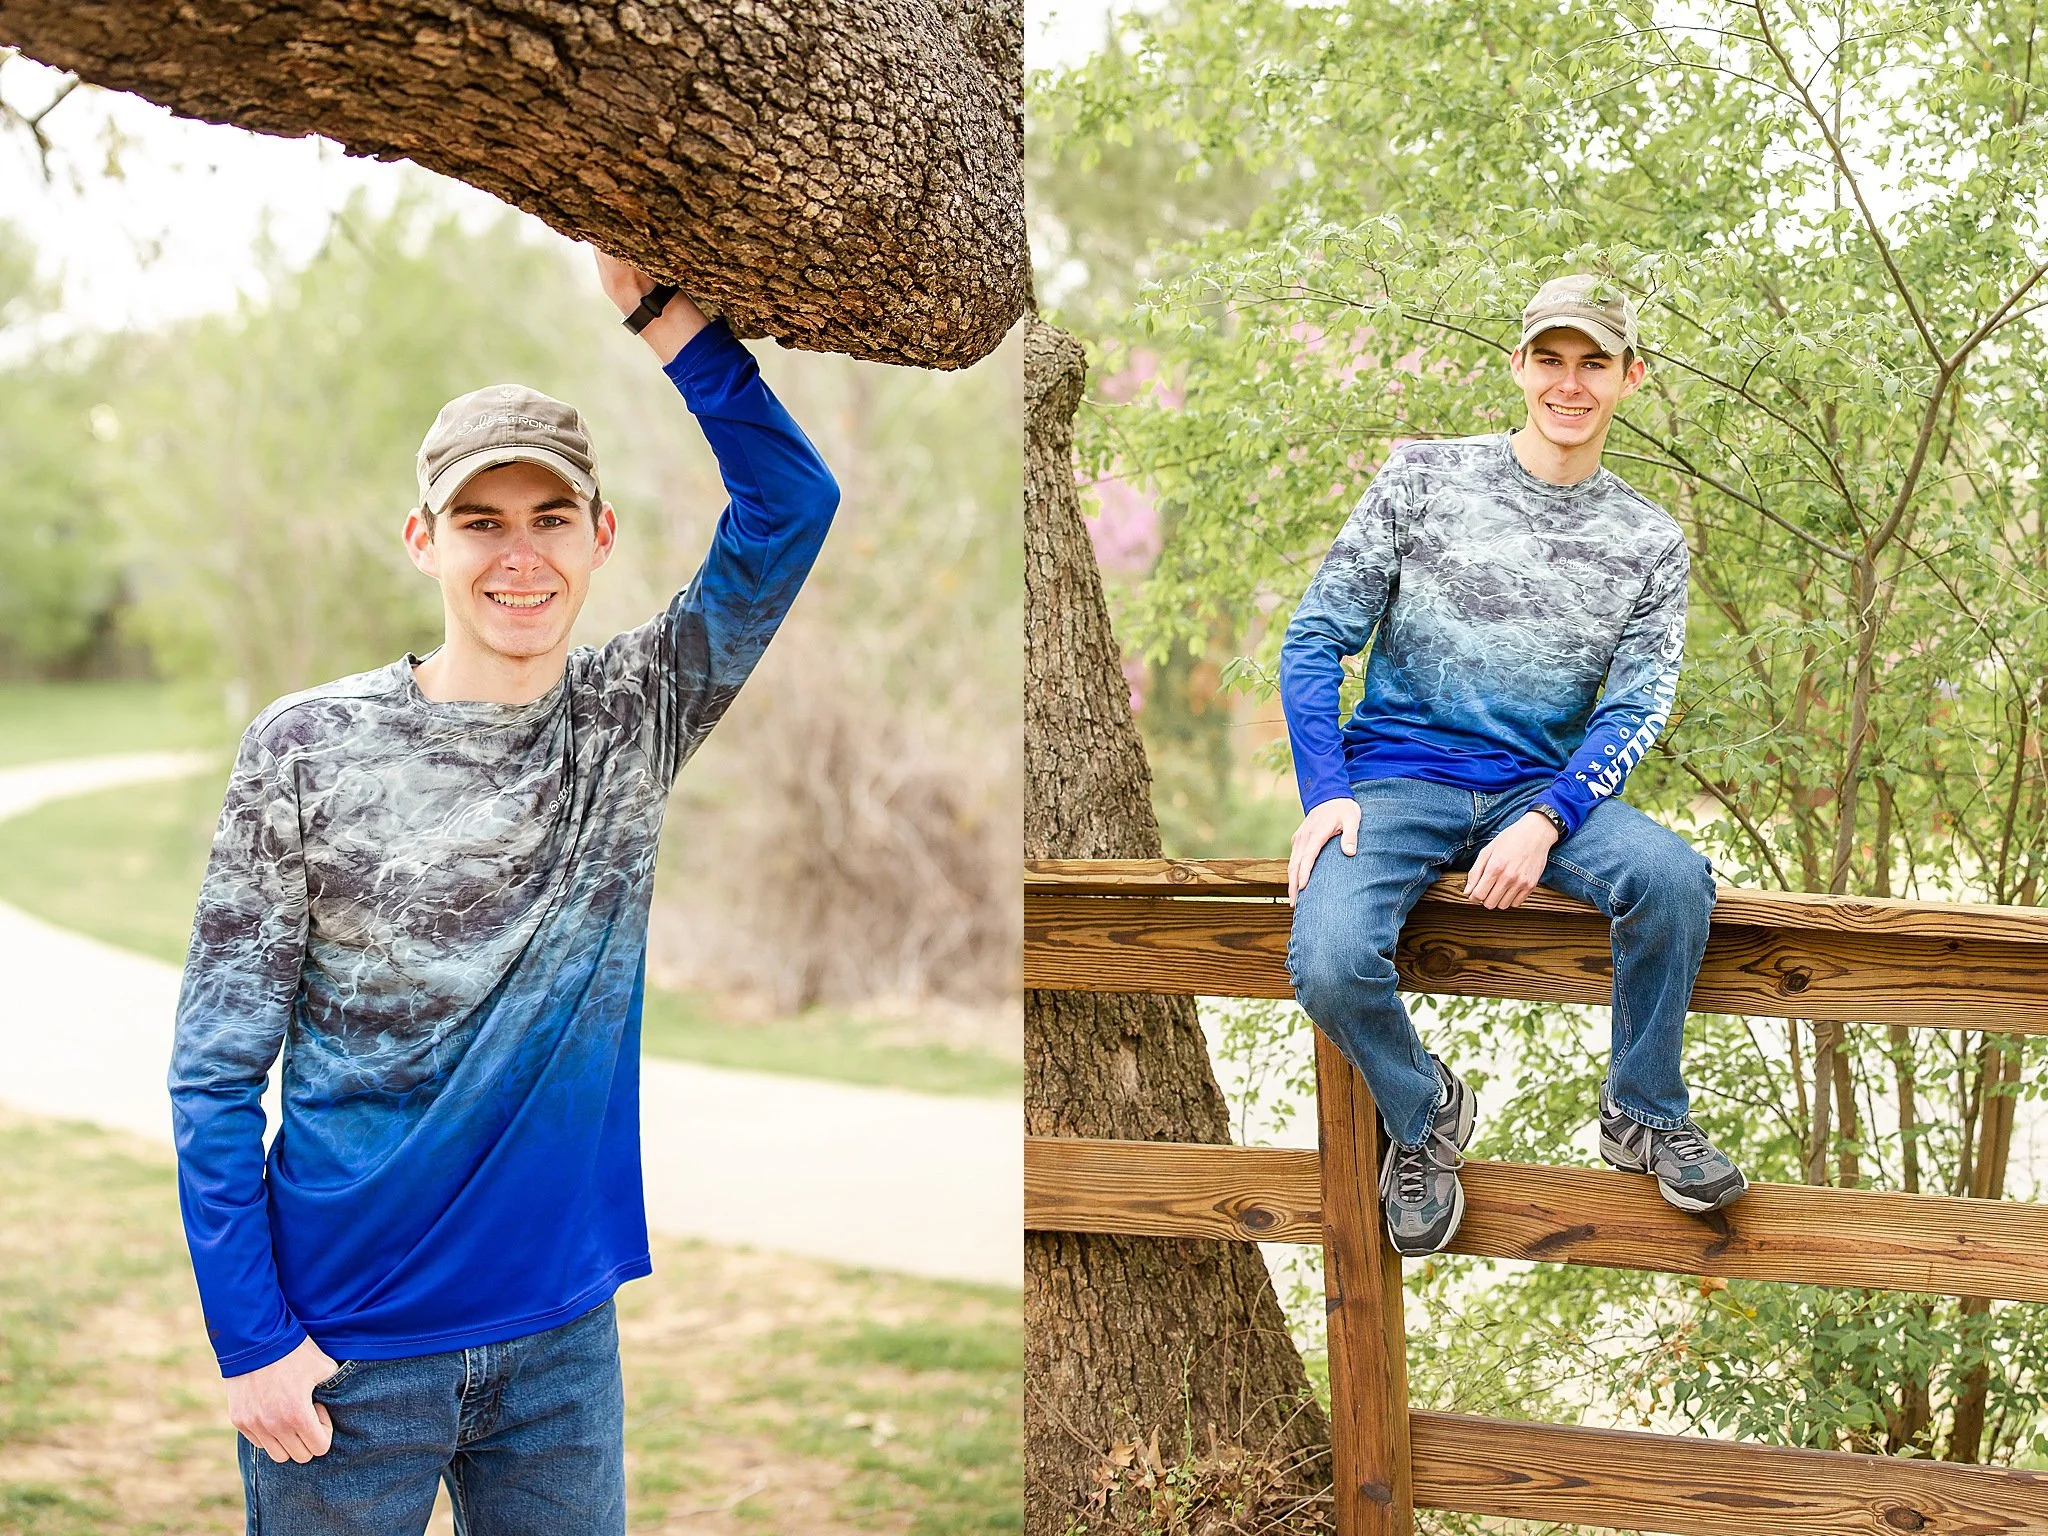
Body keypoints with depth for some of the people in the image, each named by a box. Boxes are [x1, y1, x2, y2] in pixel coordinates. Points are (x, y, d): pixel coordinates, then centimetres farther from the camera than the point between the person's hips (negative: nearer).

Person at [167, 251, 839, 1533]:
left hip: (563, 1330, 3)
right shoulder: (307, 751, -8)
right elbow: (218, 1072, -6)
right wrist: (251, 1337, -10)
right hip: (346, 1349, -2)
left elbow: (792, 503, -9)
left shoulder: (634, 724, 0)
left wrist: (659, 308, -14)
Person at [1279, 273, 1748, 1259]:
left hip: (1542, 787, 2)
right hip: (1396, 775, -1)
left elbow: (1635, 709, -1)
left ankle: (1643, 1119, -3)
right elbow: (1317, 638, 1)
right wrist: (1325, 794, -13)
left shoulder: (1650, 544, 7)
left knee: (1673, 879, -29)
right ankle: (1423, 1115, 4)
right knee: (1329, 962, -30)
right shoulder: (1424, 478, 2)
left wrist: (1547, 821, -20)